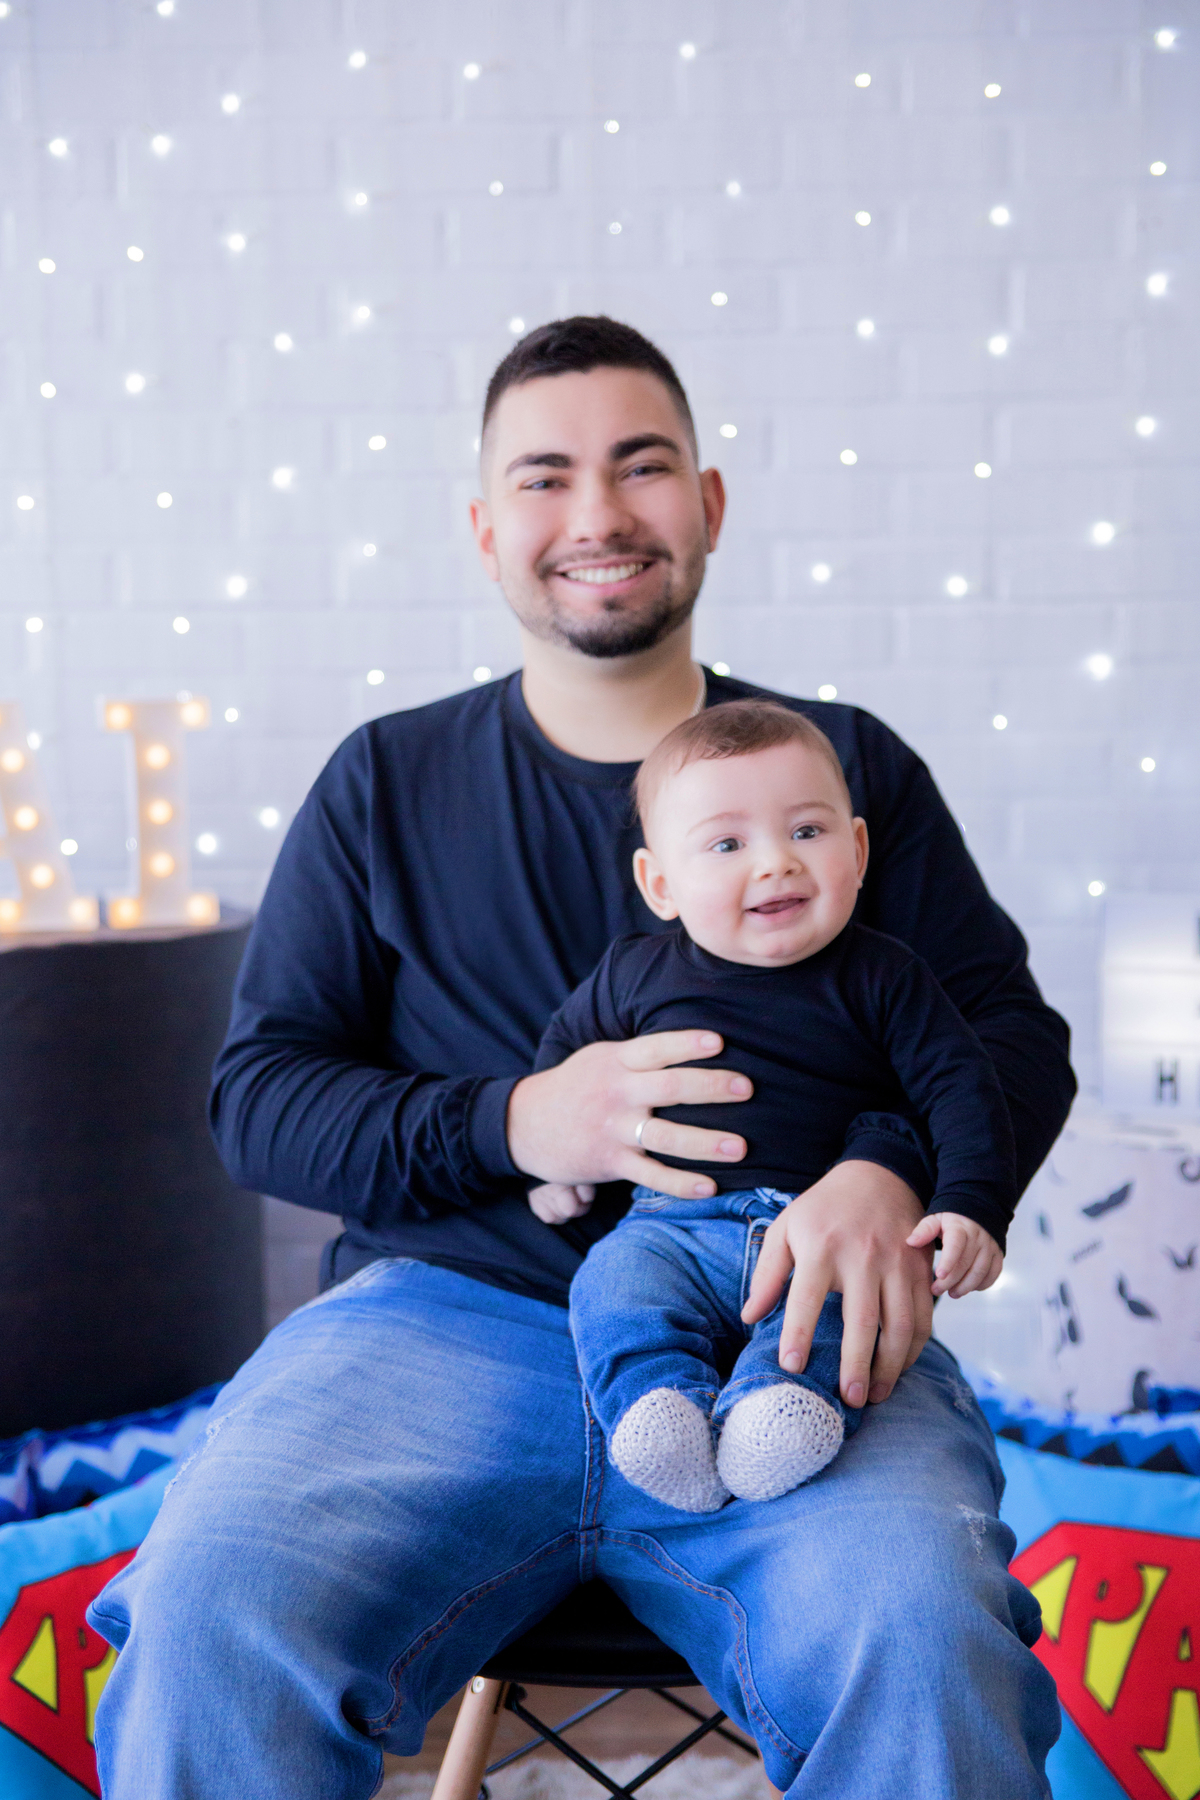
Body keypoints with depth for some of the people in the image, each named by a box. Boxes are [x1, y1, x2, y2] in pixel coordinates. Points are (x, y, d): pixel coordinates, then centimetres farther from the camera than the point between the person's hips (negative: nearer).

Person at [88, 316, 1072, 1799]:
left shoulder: (845, 765, 16)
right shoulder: (386, 785, 17)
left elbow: (1015, 1032, 12)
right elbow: (258, 1091, 11)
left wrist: (885, 1176, -12)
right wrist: (513, 1123, -9)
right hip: (446, 1315, 1)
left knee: (925, 1648, -33)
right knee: (211, 1626, -31)